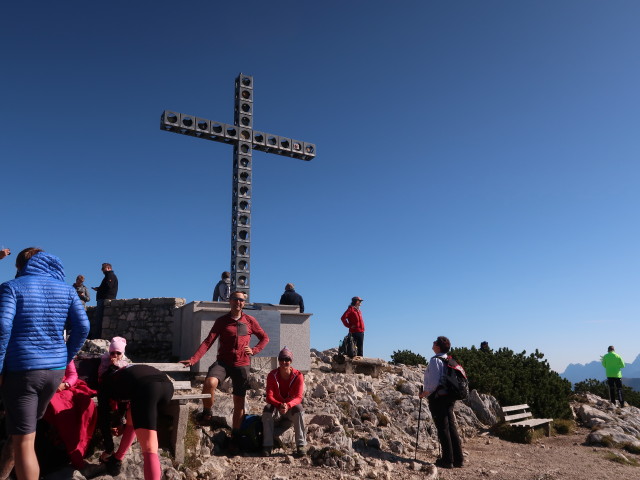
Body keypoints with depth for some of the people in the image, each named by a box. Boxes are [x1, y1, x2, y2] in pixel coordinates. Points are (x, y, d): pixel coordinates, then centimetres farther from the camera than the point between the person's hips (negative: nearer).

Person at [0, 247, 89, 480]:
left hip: (21, 369, -5)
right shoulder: (66, 289, 8)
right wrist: (65, 359, 10)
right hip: (55, 369, 5)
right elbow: (82, 327, 1)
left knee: (23, 441, 1)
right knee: (30, 425, 27)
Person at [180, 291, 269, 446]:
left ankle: (235, 435, 23)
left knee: (239, 401, 6)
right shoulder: (221, 321, 2)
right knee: (209, 382, -31)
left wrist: (254, 350, -2)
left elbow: (265, 338, 15)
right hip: (223, 362, -1)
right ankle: (206, 414, -5)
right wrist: (193, 359, -19)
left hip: (242, 365, 1)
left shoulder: (250, 321, 4)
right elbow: (208, 341, -7)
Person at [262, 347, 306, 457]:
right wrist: (279, 405, -40)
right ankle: (267, 446, -27)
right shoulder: (272, 375, -11)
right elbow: (269, 397, -20)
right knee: (267, 409, -31)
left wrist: (288, 405, -44)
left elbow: (298, 397, -22)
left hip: (291, 409, -1)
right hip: (276, 409, 1)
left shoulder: (298, 376, -14)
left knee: (299, 409, -33)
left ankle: (300, 445, -28)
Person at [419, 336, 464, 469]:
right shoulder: (449, 360, 11)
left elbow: (434, 382, -21)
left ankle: (447, 460, 3)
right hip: (449, 397, 8)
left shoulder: (435, 360, -14)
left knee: (443, 429, -2)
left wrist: (425, 393, -7)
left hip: (438, 398, -8)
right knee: (451, 427, 11)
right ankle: (458, 459, 15)